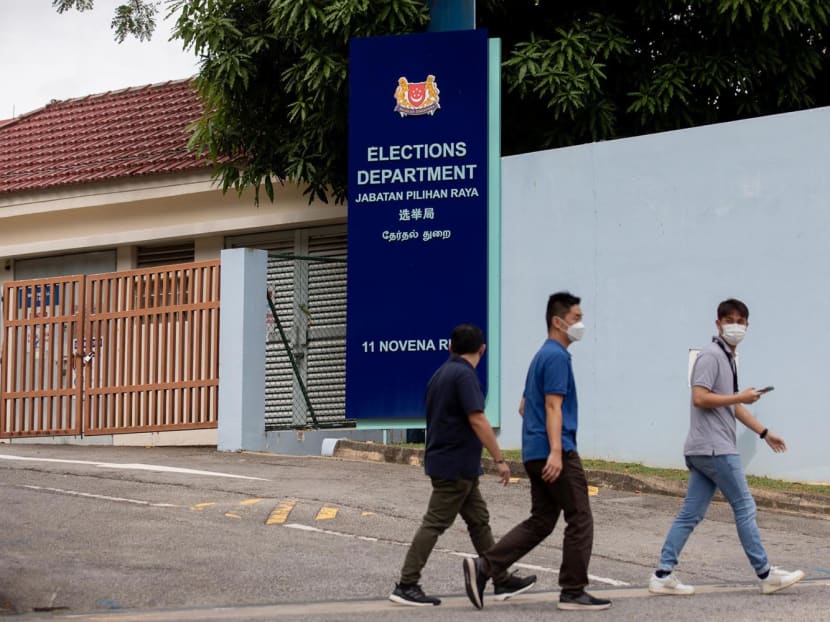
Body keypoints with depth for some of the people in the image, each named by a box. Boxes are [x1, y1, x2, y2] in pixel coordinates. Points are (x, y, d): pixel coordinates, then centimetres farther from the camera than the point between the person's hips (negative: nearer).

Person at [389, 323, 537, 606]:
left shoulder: (441, 374, 12)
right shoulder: (464, 375, -17)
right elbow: (477, 421, -22)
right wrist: (499, 459, -18)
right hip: (455, 465, -10)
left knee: (479, 521, 12)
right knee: (435, 524, -7)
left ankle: (503, 581, 16)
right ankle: (406, 586, -5)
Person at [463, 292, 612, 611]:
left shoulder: (542, 356, 19)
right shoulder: (557, 356, -11)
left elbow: (524, 407, 26)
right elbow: (553, 406, -20)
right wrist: (556, 451, -26)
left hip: (535, 453, 10)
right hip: (556, 453, -10)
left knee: (540, 522, 9)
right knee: (580, 520, -1)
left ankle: (483, 566, -1)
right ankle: (573, 592, 3)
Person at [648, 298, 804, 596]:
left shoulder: (728, 358, 20)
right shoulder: (711, 355, -11)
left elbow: (732, 406, 27)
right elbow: (700, 398, -20)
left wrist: (764, 432, 26)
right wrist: (741, 398, -14)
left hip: (706, 449, 9)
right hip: (715, 448, -9)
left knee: (691, 514, 6)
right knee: (744, 507, -1)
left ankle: (663, 575, 3)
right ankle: (766, 574, 7)